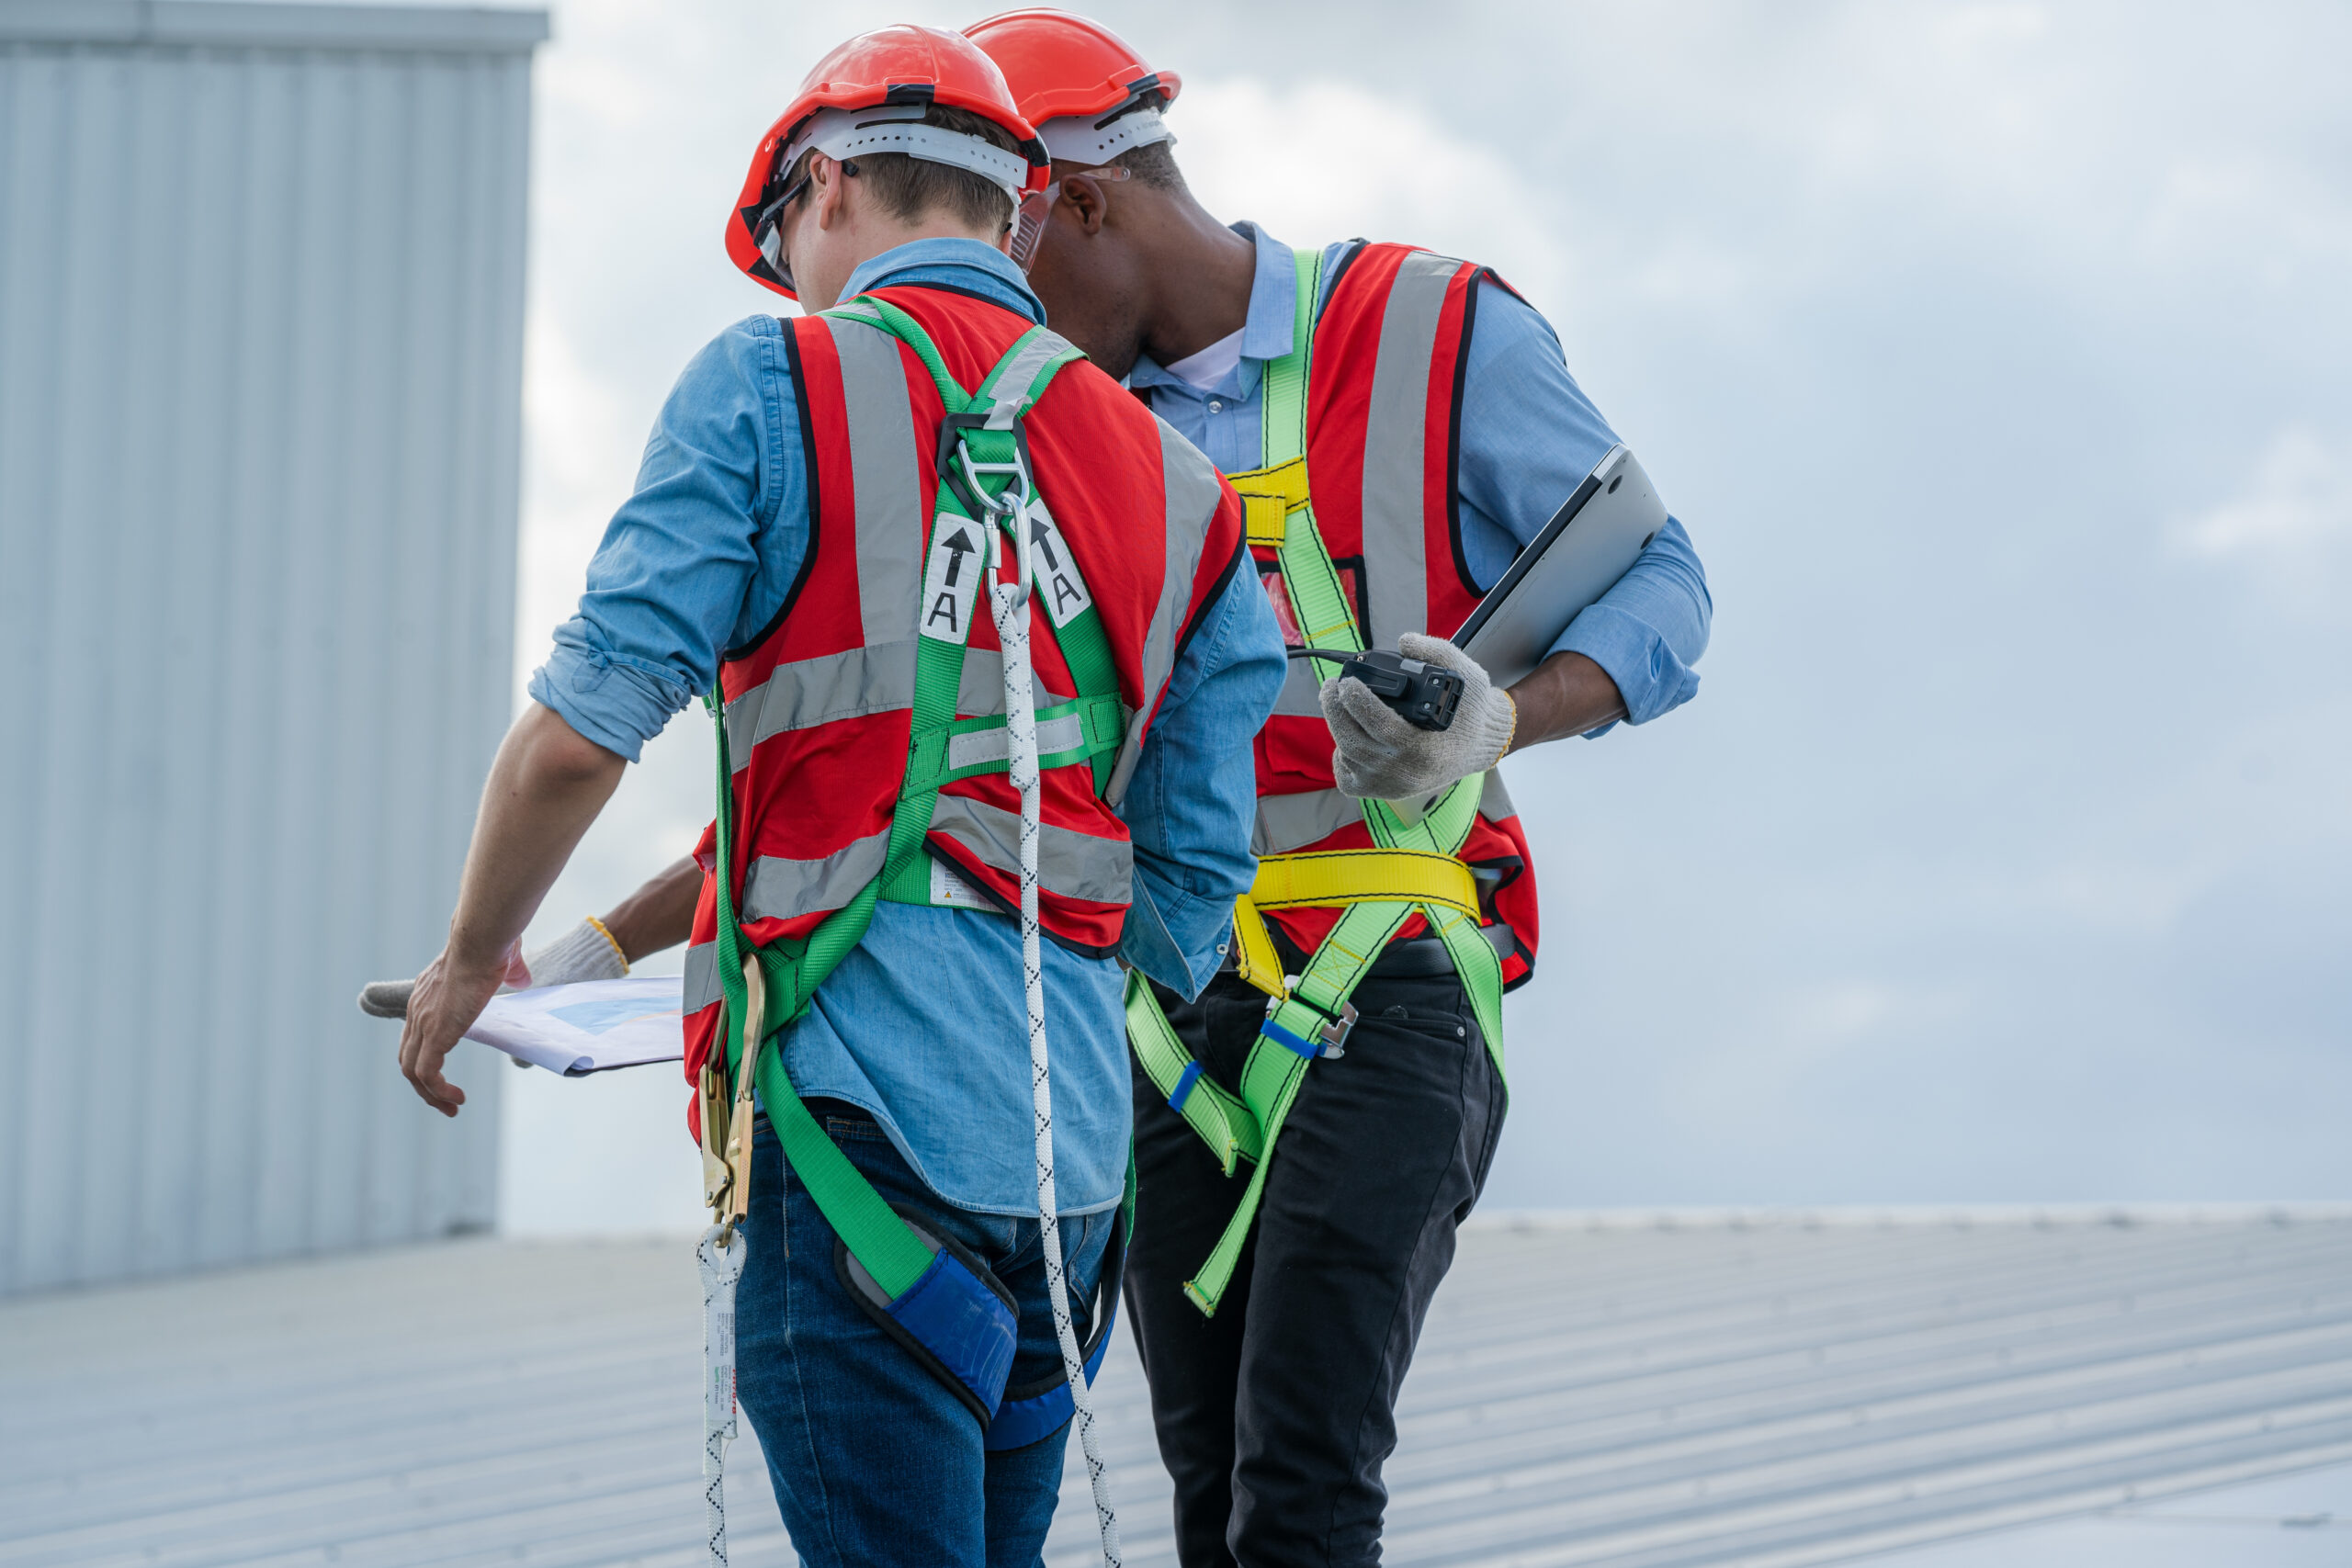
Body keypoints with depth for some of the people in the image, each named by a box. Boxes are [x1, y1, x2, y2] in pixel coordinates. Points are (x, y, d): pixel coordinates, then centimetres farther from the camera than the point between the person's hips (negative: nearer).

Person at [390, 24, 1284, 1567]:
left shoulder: (773, 383, 0)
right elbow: (1193, 881, 15)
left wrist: (472, 960, 11)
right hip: (1074, 1149, 6)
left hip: (868, 1114, -6)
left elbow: (581, 734, -6)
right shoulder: (1178, 490, 16)